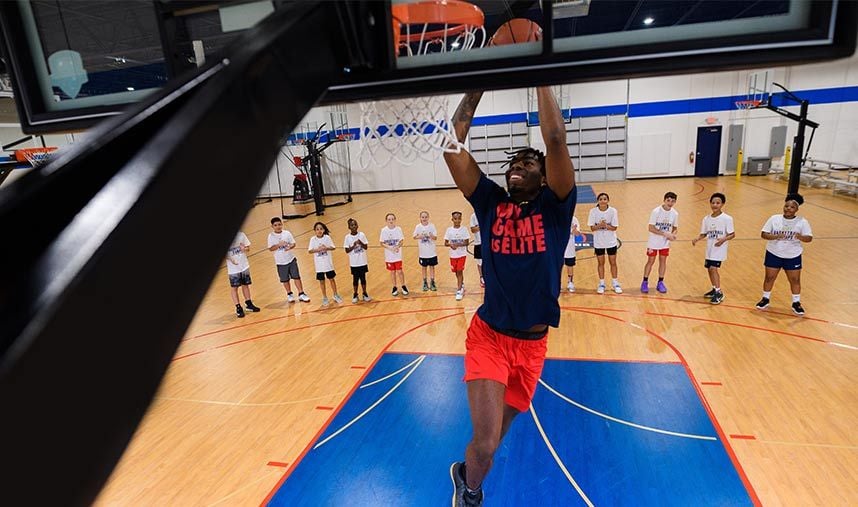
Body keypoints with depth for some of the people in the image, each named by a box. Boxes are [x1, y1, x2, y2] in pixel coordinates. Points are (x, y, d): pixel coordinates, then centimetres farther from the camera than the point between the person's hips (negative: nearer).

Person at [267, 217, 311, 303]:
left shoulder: (287, 233, -4)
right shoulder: (271, 236, -6)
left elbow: (293, 243, 0)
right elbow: (271, 248, -8)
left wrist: (290, 247, -21)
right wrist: (279, 245, -24)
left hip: (291, 259, 0)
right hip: (280, 262, 0)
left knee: (296, 277, 2)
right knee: (285, 279, 11)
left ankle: (301, 294, 11)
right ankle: (289, 294, 31)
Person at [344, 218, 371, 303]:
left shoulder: (362, 235, -3)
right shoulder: (348, 237, -6)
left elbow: (366, 247, -2)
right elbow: (347, 250, -7)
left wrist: (360, 243, -20)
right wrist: (354, 246, -21)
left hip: (363, 262, 1)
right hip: (354, 263, -1)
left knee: (363, 278, 9)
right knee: (355, 278, 8)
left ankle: (365, 294, 22)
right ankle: (355, 295, 23)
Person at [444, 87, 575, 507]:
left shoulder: (554, 206, -3)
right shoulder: (490, 203, -1)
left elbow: (556, 140, -18)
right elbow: (452, 142, -6)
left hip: (532, 343, 1)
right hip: (488, 336, -1)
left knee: (499, 429, 19)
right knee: (485, 442, -10)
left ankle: (465, 473, 51)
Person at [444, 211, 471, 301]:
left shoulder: (464, 229, -6)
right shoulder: (449, 230, -2)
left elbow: (467, 242, -8)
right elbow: (445, 243, 0)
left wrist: (458, 244, -24)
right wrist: (450, 244, -21)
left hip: (462, 254, -3)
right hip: (453, 254, 3)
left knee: (459, 271, -9)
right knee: (456, 272, 14)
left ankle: (459, 291, -4)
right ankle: (462, 285, 40)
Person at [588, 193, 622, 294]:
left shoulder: (613, 211, -12)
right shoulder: (593, 211, -11)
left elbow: (614, 227, -10)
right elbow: (592, 228, -10)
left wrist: (606, 225, -29)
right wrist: (599, 225, -29)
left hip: (611, 241, 0)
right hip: (598, 242, 0)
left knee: (613, 262, 9)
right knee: (600, 263, 10)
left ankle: (615, 283, 23)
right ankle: (601, 284, 23)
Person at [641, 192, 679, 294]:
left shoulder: (675, 214, -5)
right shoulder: (656, 211, -18)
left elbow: (675, 227, 7)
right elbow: (651, 228, -19)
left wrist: (673, 234, -15)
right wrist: (665, 233, -25)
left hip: (665, 243, 4)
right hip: (653, 242, -4)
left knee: (663, 260, 9)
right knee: (650, 261, 3)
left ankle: (660, 283, 21)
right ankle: (645, 282, 16)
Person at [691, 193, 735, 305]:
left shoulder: (727, 218, -10)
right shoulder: (706, 219, 4)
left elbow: (732, 234, -7)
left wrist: (724, 239, -26)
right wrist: (697, 239, -10)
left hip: (719, 249, -6)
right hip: (709, 249, 6)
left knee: (713, 268, -15)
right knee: (710, 269, 13)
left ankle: (719, 293, -5)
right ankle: (715, 289, 33)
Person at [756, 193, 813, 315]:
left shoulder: (802, 222, -7)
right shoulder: (774, 219, -6)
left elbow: (809, 238, -9)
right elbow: (763, 234, -8)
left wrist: (800, 237, -31)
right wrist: (775, 236, -26)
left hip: (793, 256, 0)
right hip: (774, 254, 0)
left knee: (795, 280, 6)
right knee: (769, 278, 8)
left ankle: (796, 303, 21)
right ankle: (765, 299, 24)